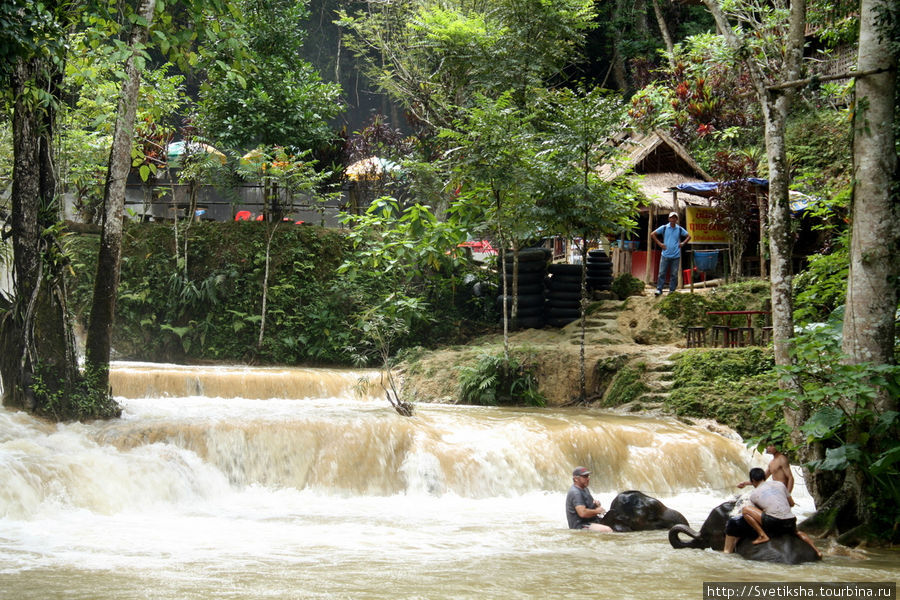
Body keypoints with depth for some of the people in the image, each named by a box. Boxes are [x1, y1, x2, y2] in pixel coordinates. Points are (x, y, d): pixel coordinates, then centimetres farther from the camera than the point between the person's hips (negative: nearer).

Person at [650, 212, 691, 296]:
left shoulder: (680, 229, 4)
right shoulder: (664, 228, 2)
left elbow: (688, 236, 16)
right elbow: (652, 234, 6)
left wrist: (683, 243, 2)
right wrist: (659, 243, -1)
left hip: (676, 255, 1)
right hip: (665, 255, -1)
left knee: (674, 274, 4)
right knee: (662, 273, -2)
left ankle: (672, 290, 13)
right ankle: (659, 289, 4)